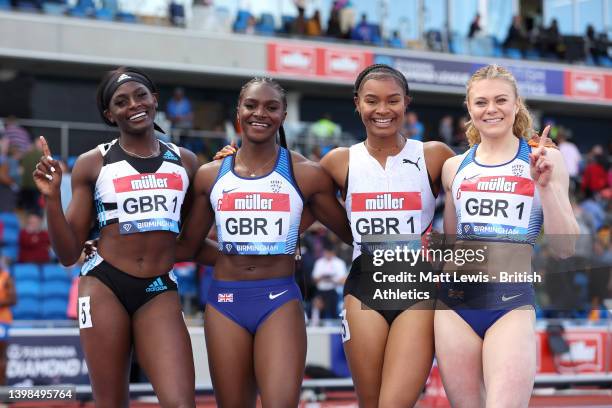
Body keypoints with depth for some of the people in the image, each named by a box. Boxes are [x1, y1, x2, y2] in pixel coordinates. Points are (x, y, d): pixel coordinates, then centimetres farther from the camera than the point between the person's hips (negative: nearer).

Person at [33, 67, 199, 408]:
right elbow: (69, 254, 6)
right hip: (105, 288, -1)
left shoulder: (184, 162, 11)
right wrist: (52, 198, -8)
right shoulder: (93, 164, 5)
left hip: (160, 293, 1)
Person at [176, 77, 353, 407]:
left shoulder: (306, 174, 2)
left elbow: (352, 234, 9)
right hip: (225, 301, 3)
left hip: (280, 301, -2)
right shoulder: (210, 175, 8)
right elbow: (187, 246, 15)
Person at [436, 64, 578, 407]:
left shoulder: (544, 159, 4)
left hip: (513, 302, -3)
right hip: (456, 301, 3)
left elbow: (564, 248, -1)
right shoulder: (455, 167, 11)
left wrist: (546, 185, -10)